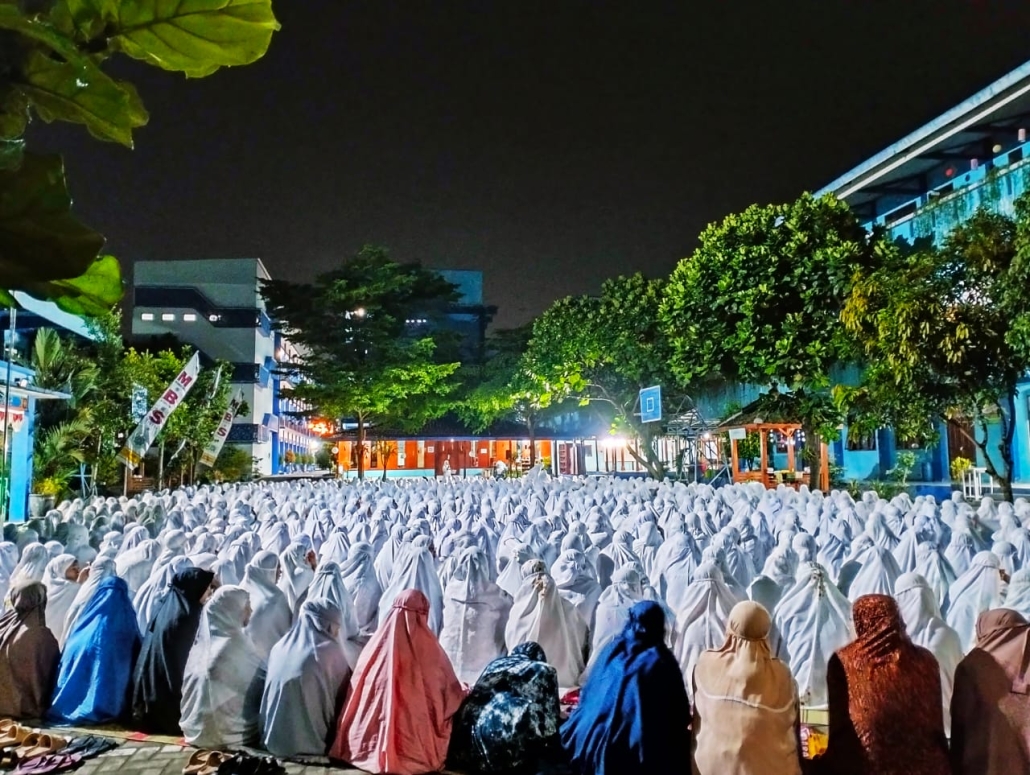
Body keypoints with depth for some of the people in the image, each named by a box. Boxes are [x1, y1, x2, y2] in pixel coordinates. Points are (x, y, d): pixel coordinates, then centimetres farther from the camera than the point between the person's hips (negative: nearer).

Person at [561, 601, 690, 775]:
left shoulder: (612, 650, 3)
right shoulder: (661, 661, -9)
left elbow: (589, 695, 10)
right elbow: (678, 711, -9)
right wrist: (679, 750, 0)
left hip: (600, 740, 4)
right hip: (641, 745, -4)